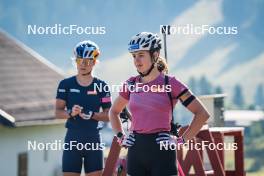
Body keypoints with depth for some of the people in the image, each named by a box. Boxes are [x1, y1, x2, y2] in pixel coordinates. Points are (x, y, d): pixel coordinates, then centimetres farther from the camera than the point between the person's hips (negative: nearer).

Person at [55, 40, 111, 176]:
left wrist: (92, 115, -18)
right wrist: (70, 113, -22)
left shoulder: (101, 86, 3)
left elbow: (108, 115, 1)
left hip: (93, 139, 0)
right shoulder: (66, 84, 3)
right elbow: (58, 112, -1)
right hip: (72, 138, 0)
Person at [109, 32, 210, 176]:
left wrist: (182, 140, -7)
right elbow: (114, 111, 26)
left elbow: (202, 114, -5)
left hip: (162, 152, -4)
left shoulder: (170, 83, -5)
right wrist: (120, 136, 14)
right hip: (136, 152, 4)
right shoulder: (131, 84, 8)